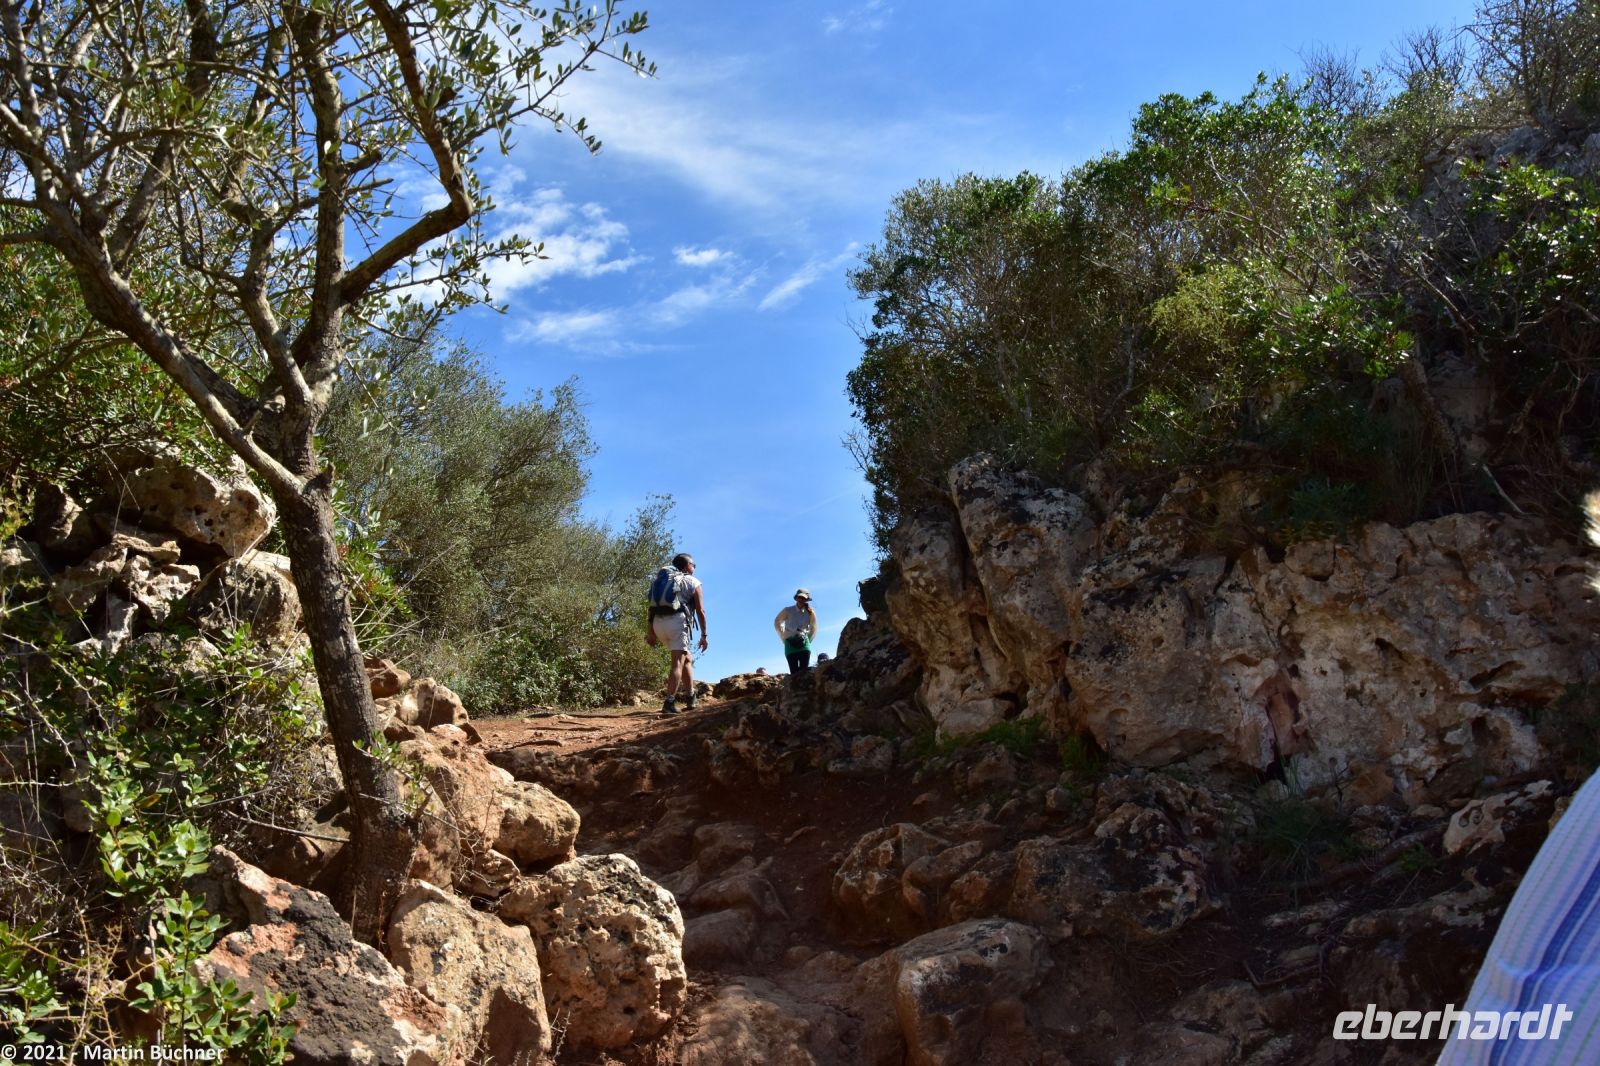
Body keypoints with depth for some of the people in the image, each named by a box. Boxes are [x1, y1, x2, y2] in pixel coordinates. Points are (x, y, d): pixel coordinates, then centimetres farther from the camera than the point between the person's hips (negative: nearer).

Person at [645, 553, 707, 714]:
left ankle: (690, 697, 21)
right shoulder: (693, 582, 12)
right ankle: (669, 703, -23)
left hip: (658, 623, 6)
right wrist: (704, 635, 8)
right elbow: (700, 611, 4)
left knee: (687, 658, 22)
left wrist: (650, 632, 11)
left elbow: (652, 608, 15)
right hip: (678, 621, -6)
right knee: (678, 662, -10)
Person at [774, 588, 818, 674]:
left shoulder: (810, 613, 5)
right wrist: (783, 637, 11)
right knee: (794, 671, -8)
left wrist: (807, 640, 11)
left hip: (804, 644, 1)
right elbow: (777, 623, 17)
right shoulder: (788, 611, 2)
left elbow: (813, 629, 21)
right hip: (790, 643, -1)